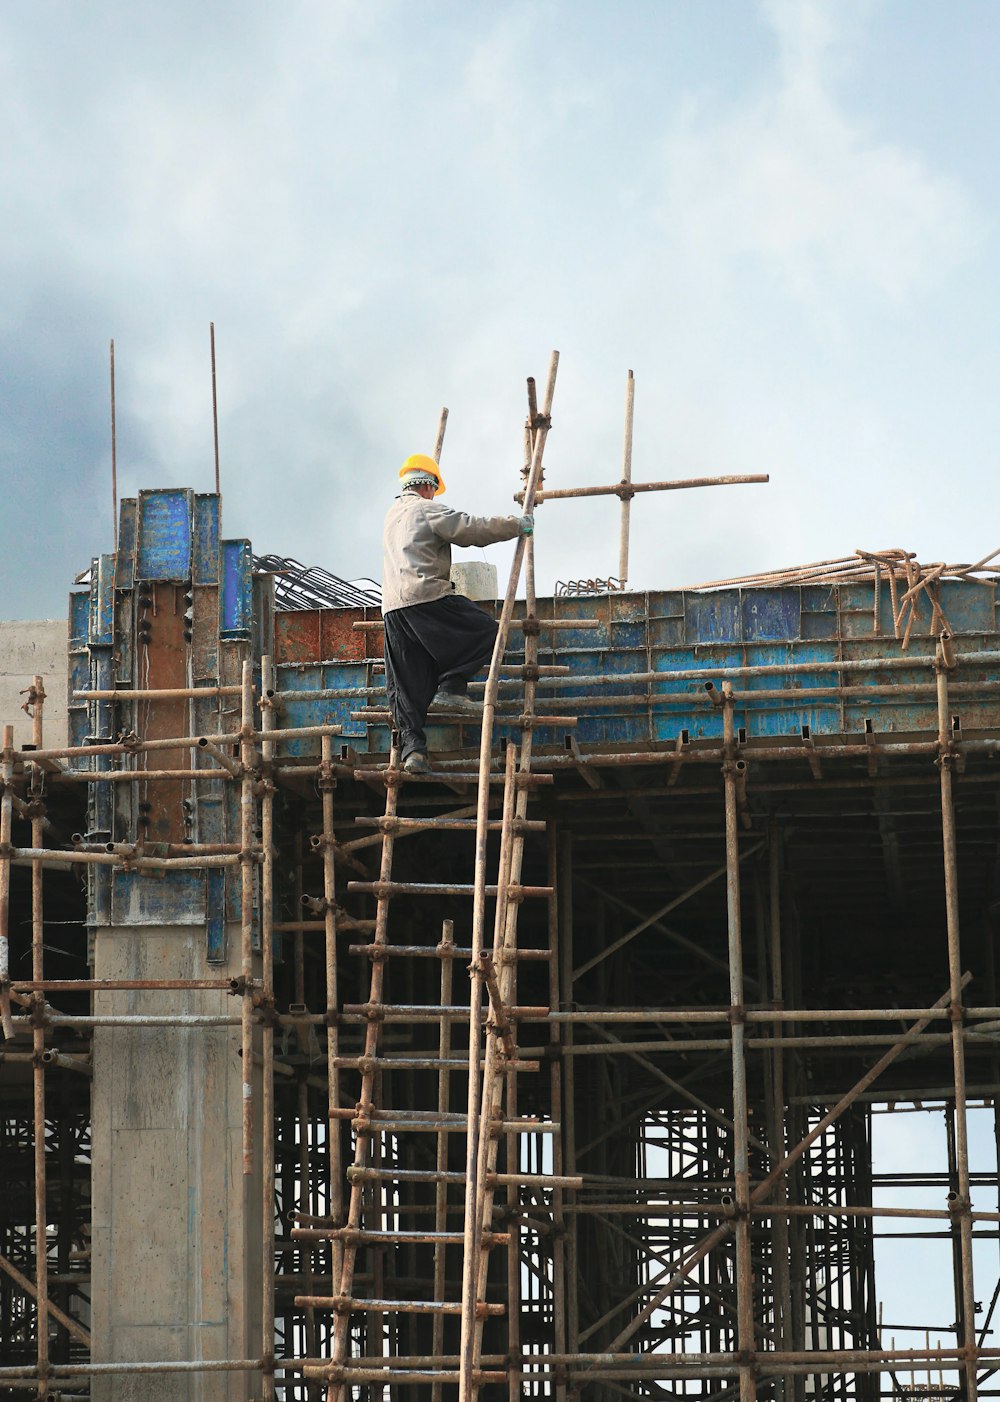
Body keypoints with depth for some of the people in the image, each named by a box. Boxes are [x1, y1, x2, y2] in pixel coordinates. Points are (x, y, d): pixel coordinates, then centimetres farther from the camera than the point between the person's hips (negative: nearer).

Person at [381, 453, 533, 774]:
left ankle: (411, 746, -7)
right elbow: (473, 528, -5)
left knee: (406, 686, 4)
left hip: (392, 607, 8)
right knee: (485, 632, 3)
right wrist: (517, 525, 5)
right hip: (426, 597, -8)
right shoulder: (427, 510, 1)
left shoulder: (392, 514, 26)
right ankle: (451, 687, -9)